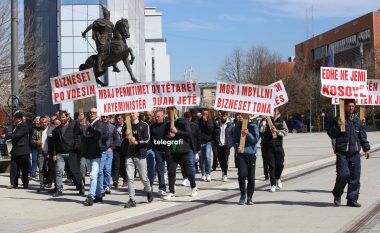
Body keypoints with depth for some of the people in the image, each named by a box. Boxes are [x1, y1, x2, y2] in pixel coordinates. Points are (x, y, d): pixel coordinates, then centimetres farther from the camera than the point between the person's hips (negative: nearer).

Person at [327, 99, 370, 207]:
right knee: (343, 175, -12)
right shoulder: (338, 120, -1)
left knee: (355, 177, 1)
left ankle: (352, 199, 10)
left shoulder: (357, 121, 13)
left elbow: (363, 136, 19)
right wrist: (338, 126, -21)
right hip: (342, 153, -4)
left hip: (355, 153, 4)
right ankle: (337, 195, 12)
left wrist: (366, 148, 13)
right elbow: (331, 134, -5)